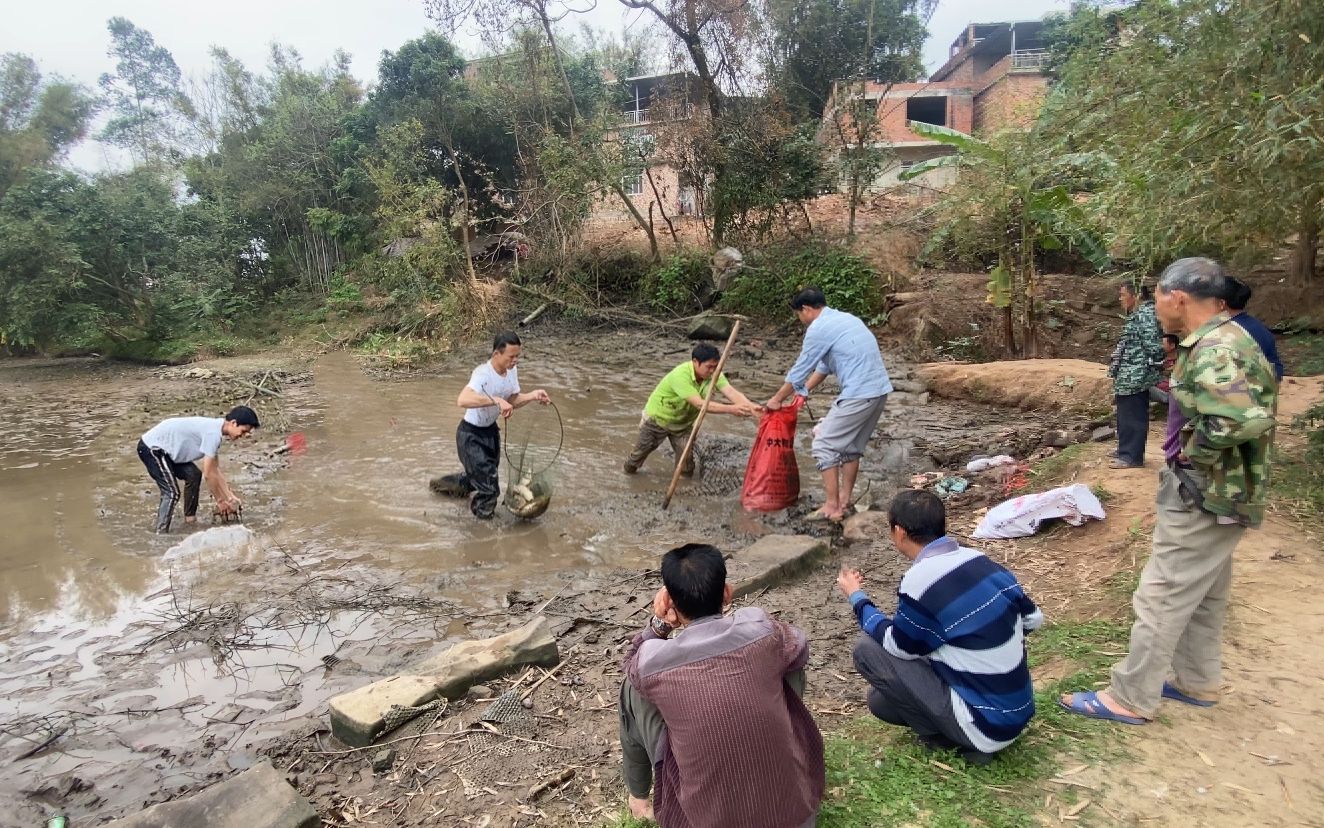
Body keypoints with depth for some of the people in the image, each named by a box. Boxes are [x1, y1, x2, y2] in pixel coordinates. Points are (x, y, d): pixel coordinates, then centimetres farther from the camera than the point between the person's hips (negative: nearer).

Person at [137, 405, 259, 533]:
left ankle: (190, 520, 23)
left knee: (194, 474, 15)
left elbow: (216, 469, 9)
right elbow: (208, 474, -23)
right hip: (151, 447, -10)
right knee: (172, 493, -15)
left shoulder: (215, 428, 4)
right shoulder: (213, 433, -26)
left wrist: (230, 497, 7)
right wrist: (220, 501, -11)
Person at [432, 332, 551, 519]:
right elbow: (462, 400, -49)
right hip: (471, 435, -8)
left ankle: (444, 484, 51)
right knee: (488, 489, -7)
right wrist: (496, 400, -53)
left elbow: (513, 401, 4)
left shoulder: (512, 370, -7)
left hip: (491, 430, 8)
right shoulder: (483, 374, -31)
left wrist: (533, 396, -13)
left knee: (480, 478, 25)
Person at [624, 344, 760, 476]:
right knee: (642, 449, 19)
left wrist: (750, 406, -55)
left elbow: (731, 392, -35)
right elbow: (700, 404, -47)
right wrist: (731, 409, -57)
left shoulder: (713, 374, -22)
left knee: (686, 466, -2)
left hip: (683, 422, 4)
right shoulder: (681, 375, -39)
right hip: (658, 418, -4)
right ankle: (629, 469, 47)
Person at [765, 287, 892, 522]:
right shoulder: (844, 318, 20)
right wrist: (803, 392, 27)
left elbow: (800, 370, 0)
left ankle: (832, 506, 1)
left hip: (858, 394, -9)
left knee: (825, 445, 0)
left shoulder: (819, 328, -8)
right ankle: (844, 501, 24)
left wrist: (777, 399, 12)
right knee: (852, 446, 19)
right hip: (879, 390, 9)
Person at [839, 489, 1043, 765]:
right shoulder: (980, 560, -2)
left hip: (987, 724, -7)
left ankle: (947, 736, 3)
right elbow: (1033, 619, 8)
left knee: (867, 649, -5)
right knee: (880, 699, 18)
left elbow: (897, 645, -7)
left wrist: (856, 597, 5)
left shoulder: (921, 579, -24)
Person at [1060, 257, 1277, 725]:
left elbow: (1249, 418, -38)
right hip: (1211, 493, 10)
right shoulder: (1220, 341, 8)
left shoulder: (1214, 352, -24)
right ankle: (1197, 682, 38)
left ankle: (1130, 700, 12)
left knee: (1160, 599, 0)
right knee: (1203, 595, 22)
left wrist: (1193, 453, -23)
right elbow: (1243, 406, 18)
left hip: (1205, 497, -10)